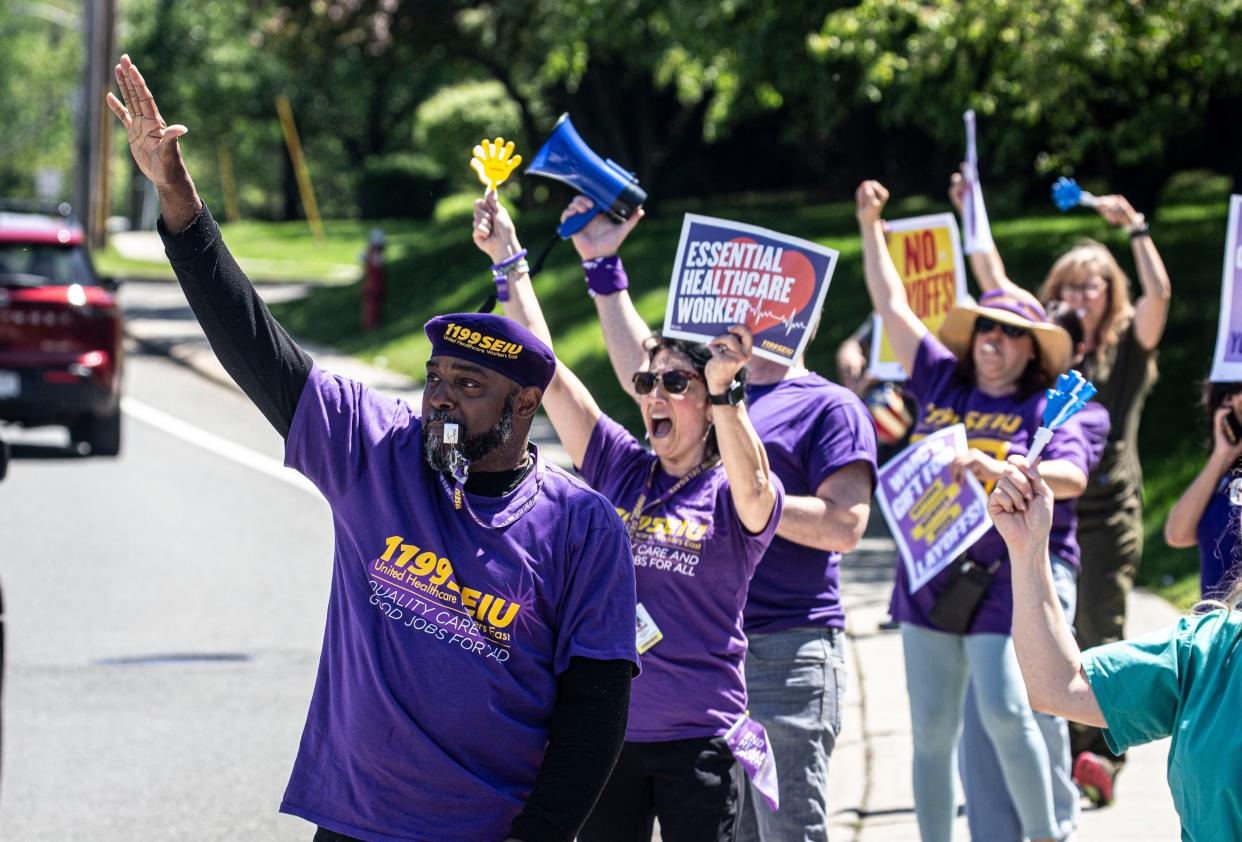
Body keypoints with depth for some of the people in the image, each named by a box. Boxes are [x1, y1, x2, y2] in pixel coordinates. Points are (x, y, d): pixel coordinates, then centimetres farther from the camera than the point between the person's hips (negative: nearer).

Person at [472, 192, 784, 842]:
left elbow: (752, 482, -30)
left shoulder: (735, 496, -4)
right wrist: (508, 259, 4)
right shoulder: (619, 468, 7)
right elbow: (543, 367, 6)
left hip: (696, 739, -4)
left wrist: (724, 390, -45)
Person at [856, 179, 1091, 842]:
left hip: (1005, 582, -4)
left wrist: (1003, 468, -30)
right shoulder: (941, 385, 14)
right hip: (929, 581, 5)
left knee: (1005, 714, -15)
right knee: (931, 730, 5)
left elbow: (1073, 476, -14)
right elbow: (893, 308, 19)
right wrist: (870, 227, 18)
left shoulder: (1046, 409, 2)